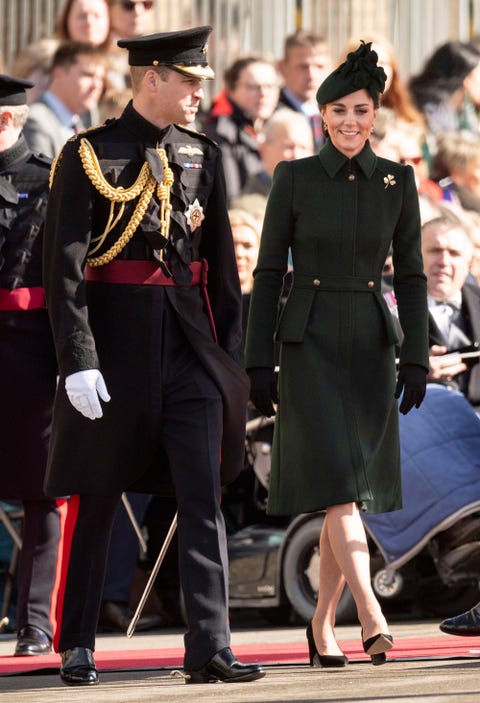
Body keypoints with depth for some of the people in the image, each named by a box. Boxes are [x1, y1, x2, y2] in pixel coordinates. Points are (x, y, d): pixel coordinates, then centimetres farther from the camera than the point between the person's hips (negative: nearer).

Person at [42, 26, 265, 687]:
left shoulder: (203, 156, 9)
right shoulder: (88, 156, -6)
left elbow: (221, 263, 14)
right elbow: (64, 266, -11)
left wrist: (231, 353, 10)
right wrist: (78, 360, -18)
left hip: (191, 347, 4)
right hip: (115, 343, -4)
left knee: (204, 495, -4)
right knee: (95, 497, 6)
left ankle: (210, 646, -6)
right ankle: (76, 646, 17)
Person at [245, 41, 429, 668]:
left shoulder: (397, 182, 4)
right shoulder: (293, 178, -2)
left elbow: (411, 275, 6)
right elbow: (268, 273, 0)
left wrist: (417, 358, -2)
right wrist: (259, 363, -4)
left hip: (371, 349, 3)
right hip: (310, 344, -3)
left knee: (349, 493, 6)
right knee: (337, 482, -16)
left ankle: (323, 625, 19)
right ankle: (372, 618, -25)